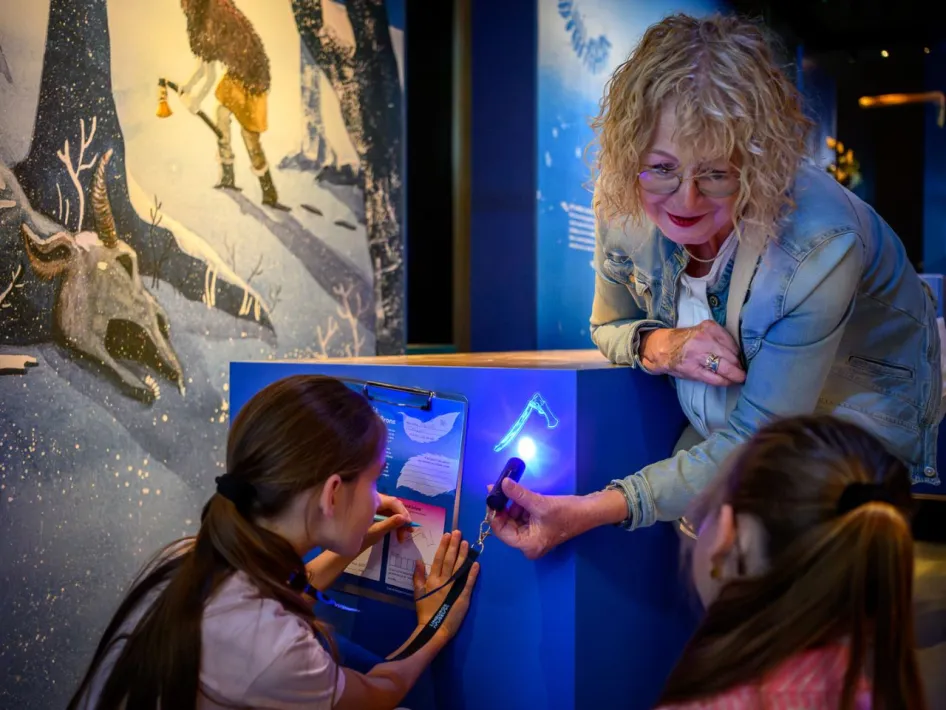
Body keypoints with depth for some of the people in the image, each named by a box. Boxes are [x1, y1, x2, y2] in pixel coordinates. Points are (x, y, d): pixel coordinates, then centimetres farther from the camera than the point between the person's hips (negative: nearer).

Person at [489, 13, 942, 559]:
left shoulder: (819, 246, -37)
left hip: (863, 405, -4)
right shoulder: (626, 204, -21)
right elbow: (609, 324, 0)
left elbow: (755, 446, -33)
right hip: (730, 402, 5)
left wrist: (594, 511, -43)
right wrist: (660, 346, -26)